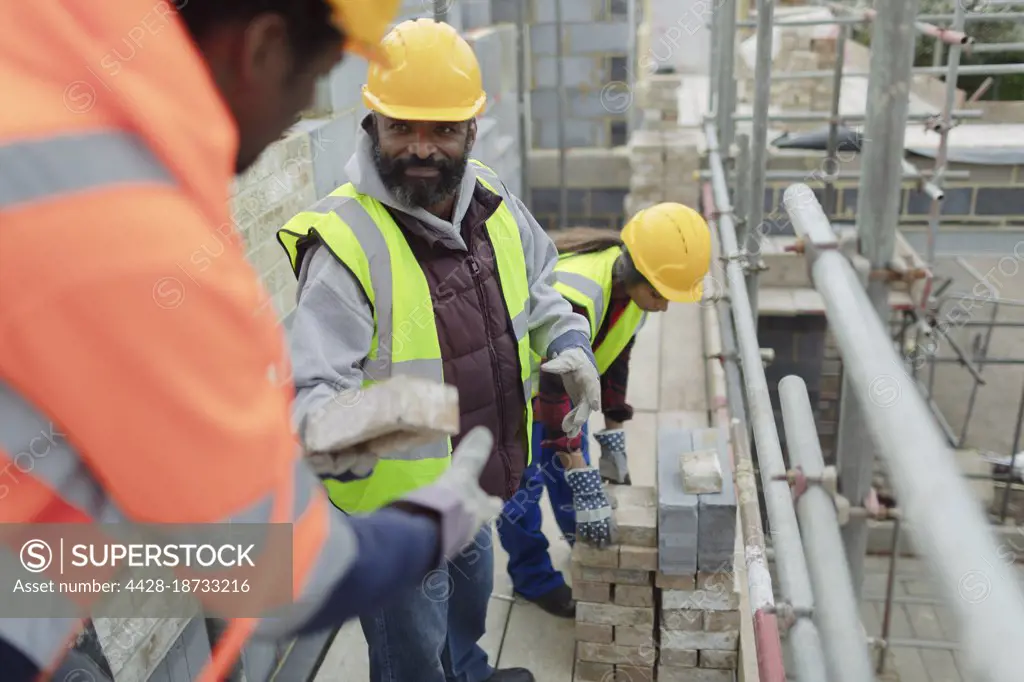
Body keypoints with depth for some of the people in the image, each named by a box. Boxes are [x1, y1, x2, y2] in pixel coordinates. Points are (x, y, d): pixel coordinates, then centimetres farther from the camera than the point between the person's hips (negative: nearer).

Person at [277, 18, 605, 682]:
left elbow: (539, 284, 12)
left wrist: (568, 342, -6)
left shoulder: (492, 201, -6)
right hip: (396, 502, -7)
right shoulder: (345, 242, -29)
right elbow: (313, 390, -30)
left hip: (474, 479, 7)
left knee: (471, 595, 34)